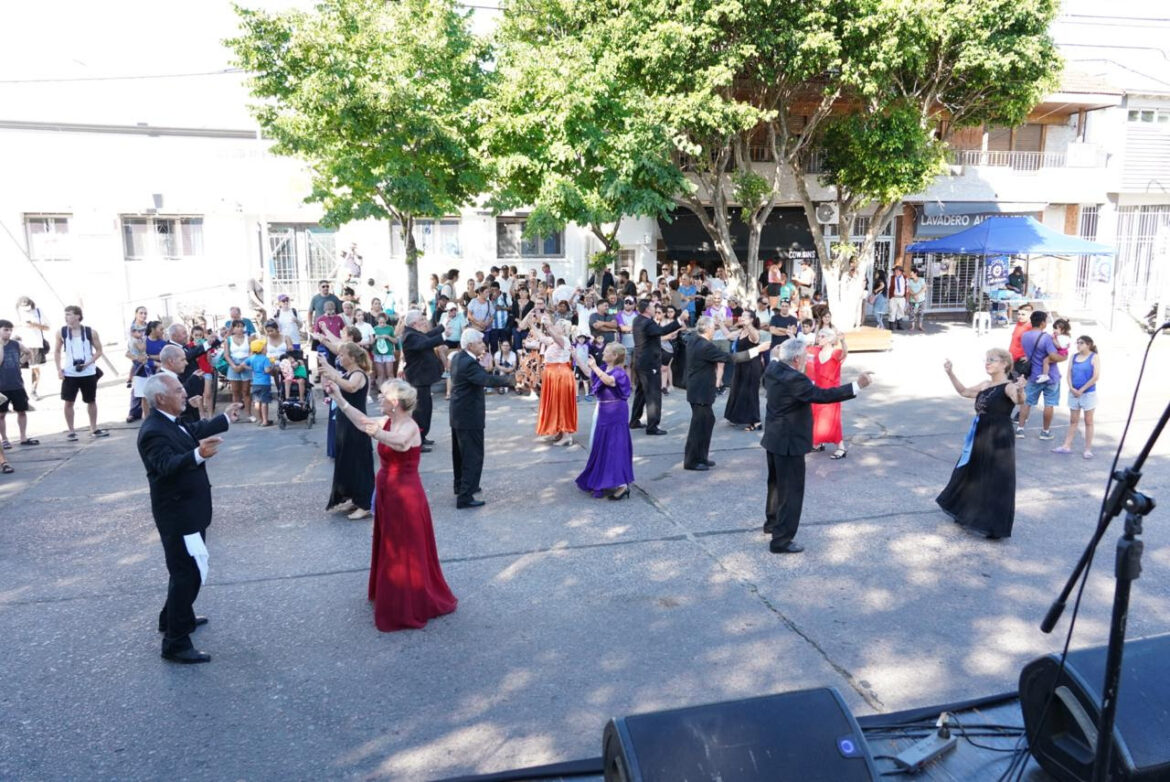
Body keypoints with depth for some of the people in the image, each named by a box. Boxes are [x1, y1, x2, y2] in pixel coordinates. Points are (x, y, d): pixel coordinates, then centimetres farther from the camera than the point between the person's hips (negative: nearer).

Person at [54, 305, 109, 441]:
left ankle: (94, 429, 23)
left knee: (91, 401, 10)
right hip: (69, 373, 0)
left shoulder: (91, 332, -6)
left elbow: (99, 350, 1)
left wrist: (88, 363, -14)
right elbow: (57, 351, 8)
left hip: (88, 373, 0)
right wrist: (59, 369, -3)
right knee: (68, 402, 1)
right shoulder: (61, 332, -2)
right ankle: (71, 431, 11)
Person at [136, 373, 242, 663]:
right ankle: (176, 643, 3)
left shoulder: (170, 422, 5)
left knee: (187, 569, 25)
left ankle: (175, 618, 44)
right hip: (178, 514, -11)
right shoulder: (154, 431, -25)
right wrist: (198, 454, -57)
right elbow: (167, 465, -41)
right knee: (189, 573, -5)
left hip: (188, 510, 11)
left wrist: (225, 418, 35)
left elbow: (198, 430, 24)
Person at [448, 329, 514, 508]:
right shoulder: (468, 363, -25)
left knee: (461, 452, 22)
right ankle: (465, 496, -3)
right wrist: (510, 379, -39)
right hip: (469, 416, -10)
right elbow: (487, 380, -38)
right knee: (473, 455, -5)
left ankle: (461, 486, 38)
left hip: (459, 413, 10)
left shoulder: (458, 357, 5)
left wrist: (478, 359, 7)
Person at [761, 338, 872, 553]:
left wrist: (777, 356, 33)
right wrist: (857, 386, -27)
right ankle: (781, 540, 5)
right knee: (791, 490, 0)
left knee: (776, 483, 26)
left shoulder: (772, 369, 0)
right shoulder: (795, 379, -27)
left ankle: (772, 522, 44)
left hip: (773, 438, 10)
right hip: (789, 442, -10)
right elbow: (823, 395, -29)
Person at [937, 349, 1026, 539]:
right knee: (972, 476, 22)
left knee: (996, 482, -2)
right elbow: (964, 391, 25)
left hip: (999, 440, -9)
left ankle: (995, 525, 7)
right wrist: (950, 373, 20)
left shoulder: (1008, 387, -15)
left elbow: (1019, 400, -36)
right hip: (980, 438, 9)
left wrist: (1020, 390, -58)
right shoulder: (985, 385, 10)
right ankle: (967, 513, 41)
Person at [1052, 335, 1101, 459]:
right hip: (1073, 393, 4)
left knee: (1088, 421, 5)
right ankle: (1067, 446, 14)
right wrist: (1072, 388, -11)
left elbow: (1096, 377, -13)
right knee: (1073, 421, 11)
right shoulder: (1074, 357, 6)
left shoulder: (1094, 357, -7)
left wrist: (1082, 390, -14)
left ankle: (1088, 449, 9)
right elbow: (1069, 374, 4)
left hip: (1088, 393, -4)